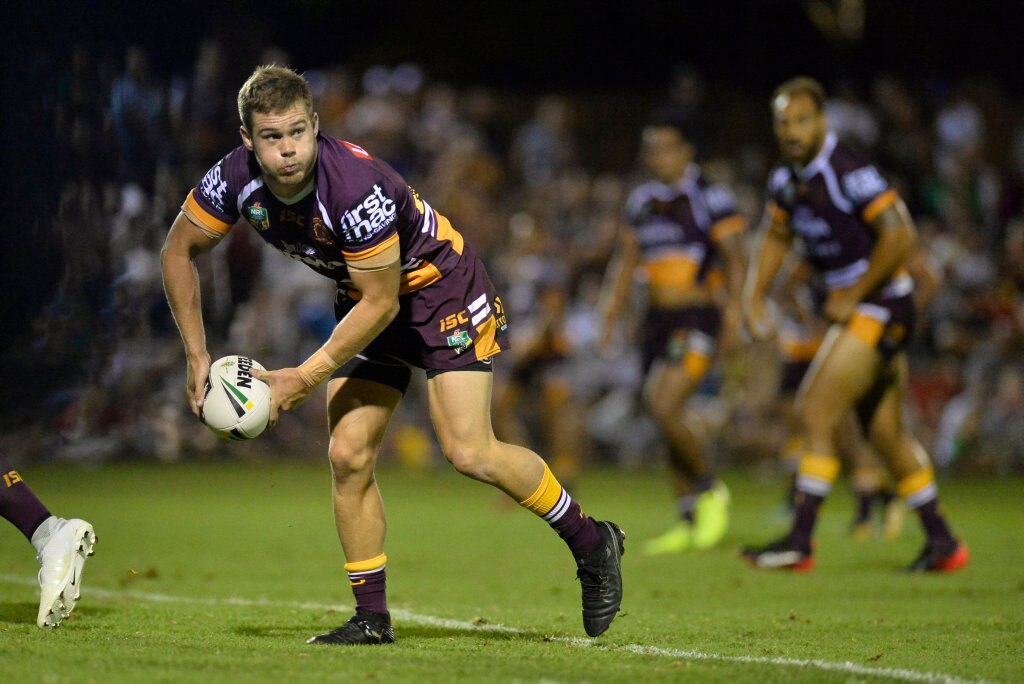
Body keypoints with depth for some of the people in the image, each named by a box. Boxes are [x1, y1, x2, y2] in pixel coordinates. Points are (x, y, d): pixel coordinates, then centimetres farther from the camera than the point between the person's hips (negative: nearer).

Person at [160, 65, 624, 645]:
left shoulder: (358, 188, -36)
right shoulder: (236, 181, -18)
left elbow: (380, 303, -26)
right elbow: (179, 252, -1)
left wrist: (304, 378, -22)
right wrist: (197, 356, -6)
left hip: (438, 283, -6)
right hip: (367, 298, 6)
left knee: (470, 453, -16)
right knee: (348, 457, -5)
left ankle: (591, 542, 5)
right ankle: (372, 619, 6)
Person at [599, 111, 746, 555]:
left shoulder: (709, 197, -8)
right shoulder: (641, 201, 12)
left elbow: (735, 259, -9)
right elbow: (626, 259, 19)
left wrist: (734, 311, -19)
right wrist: (612, 310, 10)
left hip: (696, 317, -7)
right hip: (657, 318, 7)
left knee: (666, 407, -20)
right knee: (665, 418, 7)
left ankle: (710, 492, 1)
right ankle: (688, 522, 15)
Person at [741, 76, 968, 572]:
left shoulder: (849, 172, -20)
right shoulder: (786, 179, 6)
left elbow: (898, 236, -23)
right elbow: (775, 237, 21)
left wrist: (852, 297, -19)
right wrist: (754, 297, 8)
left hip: (880, 304, -9)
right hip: (851, 308, 9)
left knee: (816, 413, -13)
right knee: (885, 432, 12)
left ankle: (800, 541, -12)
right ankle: (941, 541, 21)